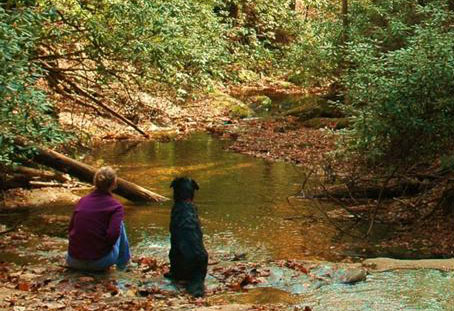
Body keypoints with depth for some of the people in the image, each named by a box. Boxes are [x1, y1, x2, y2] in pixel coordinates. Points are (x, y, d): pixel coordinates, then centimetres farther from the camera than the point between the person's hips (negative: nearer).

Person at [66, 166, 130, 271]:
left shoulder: (82, 201, 6)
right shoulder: (116, 206, -8)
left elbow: (71, 228, 10)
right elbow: (113, 234, -19)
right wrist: (104, 248, 1)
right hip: (100, 262, -4)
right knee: (120, 224, 19)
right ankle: (122, 262, 29)